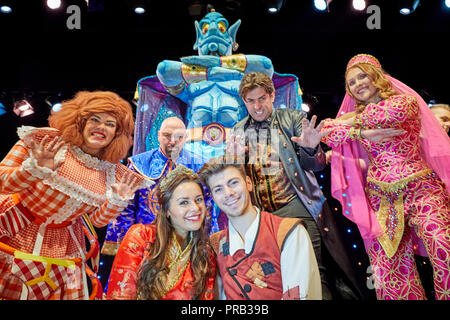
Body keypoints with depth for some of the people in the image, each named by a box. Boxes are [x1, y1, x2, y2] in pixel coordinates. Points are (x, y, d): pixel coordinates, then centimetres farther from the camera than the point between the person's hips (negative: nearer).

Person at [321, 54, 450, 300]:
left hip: (419, 187, -2)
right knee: (388, 268, -4)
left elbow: (397, 110, -19)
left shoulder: (405, 99, 7)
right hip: (380, 197, 3)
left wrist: (356, 118, -4)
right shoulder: (353, 117, 17)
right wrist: (362, 133, -14)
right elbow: (325, 129, -2)